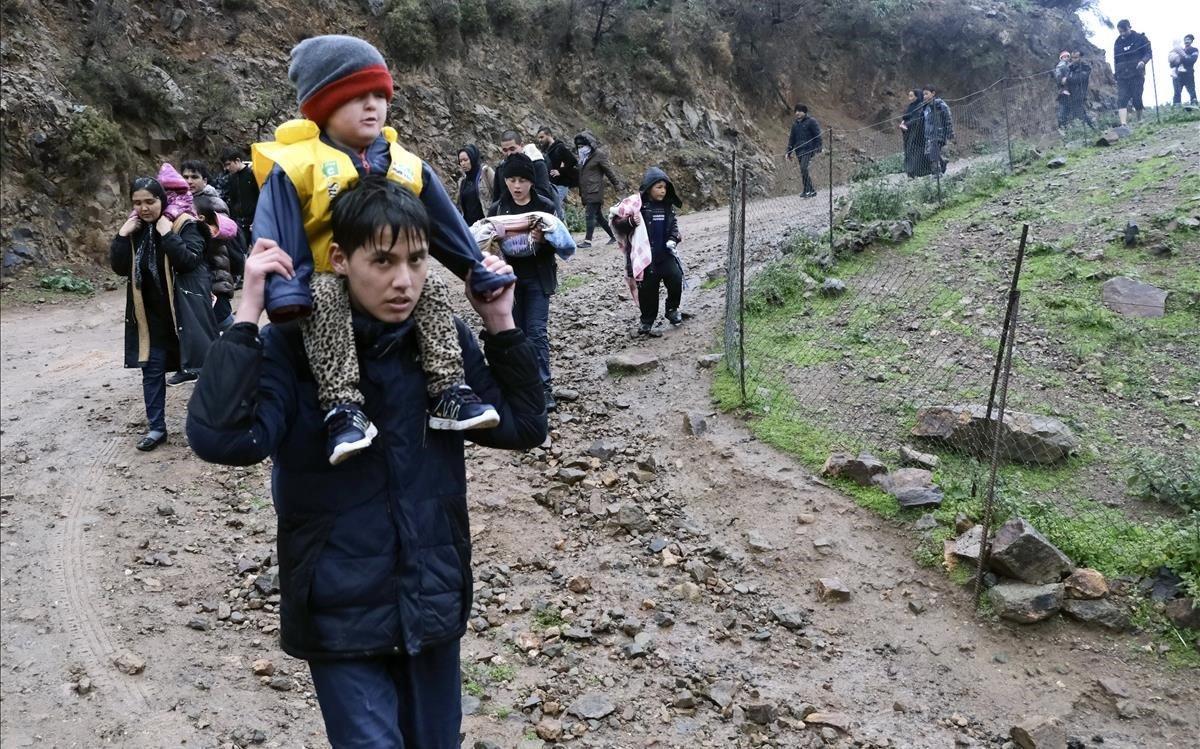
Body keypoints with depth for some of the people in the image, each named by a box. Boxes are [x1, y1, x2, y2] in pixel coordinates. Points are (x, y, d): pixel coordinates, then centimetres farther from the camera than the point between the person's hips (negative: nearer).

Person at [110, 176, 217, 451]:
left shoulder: (184, 224, -10)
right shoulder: (133, 229, 5)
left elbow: (189, 260, -22)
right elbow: (119, 268, -1)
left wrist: (167, 234, -26)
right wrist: (122, 235, -11)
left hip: (184, 310, -5)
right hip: (151, 314, 5)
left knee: (205, 365, 5)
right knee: (152, 369, 7)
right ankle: (156, 426, 18)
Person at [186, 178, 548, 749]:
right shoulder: (291, 346, -13)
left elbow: (522, 427, 1)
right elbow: (222, 438, -28)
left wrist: (501, 324, -7)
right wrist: (247, 315, -28)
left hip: (434, 598, 4)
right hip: (341, 611, -4)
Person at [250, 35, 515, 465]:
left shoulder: (405, 166, 6)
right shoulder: (295, 166, -9)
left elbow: (446, 226, 10)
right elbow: (276, 235, -14)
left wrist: (479, 272, 6)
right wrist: (284, 290, -28)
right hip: (326, 278, -4)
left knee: (435, 292, -15)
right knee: (324, 302, -34)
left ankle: (447, 393, -18)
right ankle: (343, 407, -38)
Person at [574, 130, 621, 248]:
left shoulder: (598, 154, -6)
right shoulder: (584, 157, 17)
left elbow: (608, 171, -5)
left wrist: (616, 184, -2)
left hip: (595, 191, -8)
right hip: (586, 192, 8)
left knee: (590, 215, -14)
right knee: (598, 216, 12)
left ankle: (588, 240, -16)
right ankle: (614, 236, 22)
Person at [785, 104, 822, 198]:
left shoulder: (811, 122, -1)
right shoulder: (795, 124, 18)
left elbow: (817, 136, -3)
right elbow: (792, 138, 22)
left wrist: (817, 148, -11)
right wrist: (789, 151, 17)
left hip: (808, 150, -7)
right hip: (798, 151, 7)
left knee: (804, 169, -19)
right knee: (803, 170, 6)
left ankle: (807, 190, -15)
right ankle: (811, 190, 14)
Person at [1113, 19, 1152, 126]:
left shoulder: (1140, 38, 3)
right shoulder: (1117, 43, 13)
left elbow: (1148, 52, 3)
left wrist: (1143, 61, -17)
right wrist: (1115, 72, 15)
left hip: (1137, 74, -3)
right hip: (1122, 76, 3)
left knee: (1137, 99, -3)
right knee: (1121, 100, -15)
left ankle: (1140, 120, 17)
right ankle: (1123, 124, -25)